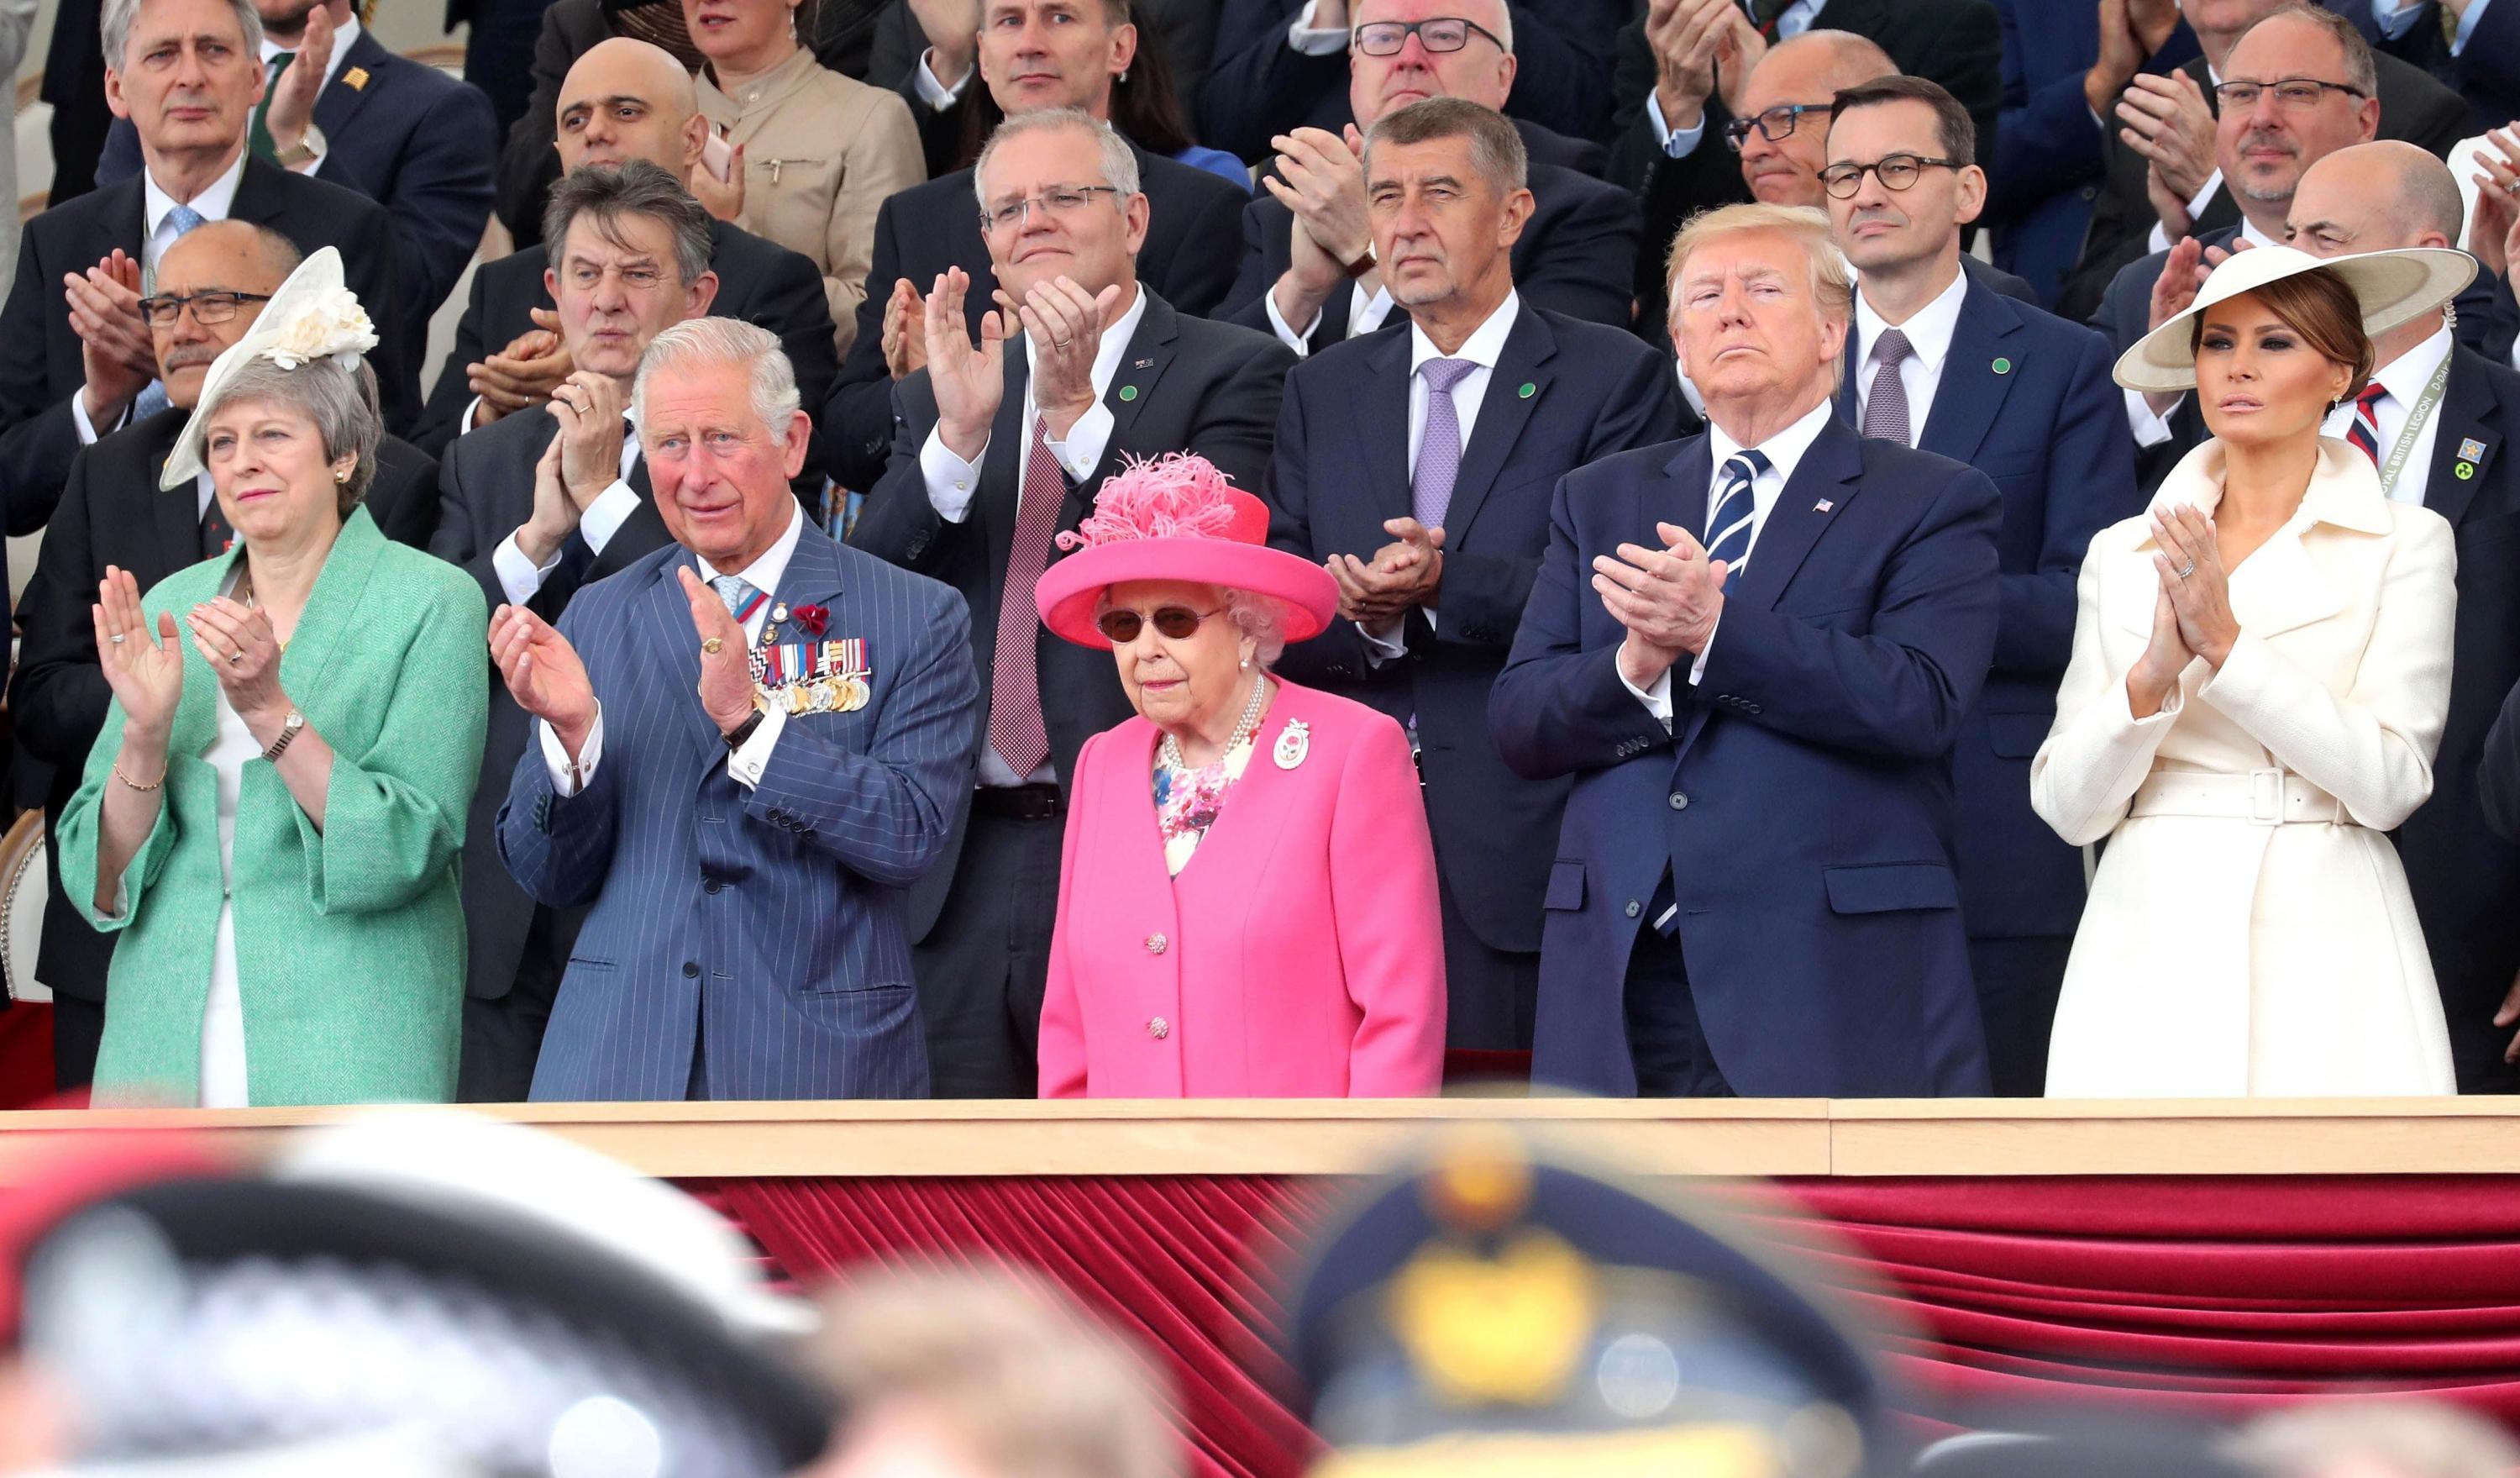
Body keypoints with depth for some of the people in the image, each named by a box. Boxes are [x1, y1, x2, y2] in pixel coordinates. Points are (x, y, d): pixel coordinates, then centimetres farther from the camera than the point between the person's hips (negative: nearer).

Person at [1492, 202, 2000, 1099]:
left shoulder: (1932, 504, 7)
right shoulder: (1599, 502, 20)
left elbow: (1923, 703, -10)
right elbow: (1519, 721, 10)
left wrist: (1717, 630, -16)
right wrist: (1636, 665, -11)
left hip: (1833, 991, -4)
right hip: (1625, 983, 4)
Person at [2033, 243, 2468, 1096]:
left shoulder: (2404, 546, 3)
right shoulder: (2124, 555, 11)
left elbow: (2389, 782, -7)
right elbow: (2067, 805, 5)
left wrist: (2228, 645, -13)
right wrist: (2155, 673, -12)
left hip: (2326, 946, -2)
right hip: (2154, 947, 2)